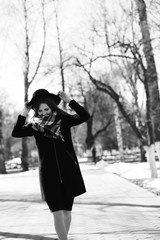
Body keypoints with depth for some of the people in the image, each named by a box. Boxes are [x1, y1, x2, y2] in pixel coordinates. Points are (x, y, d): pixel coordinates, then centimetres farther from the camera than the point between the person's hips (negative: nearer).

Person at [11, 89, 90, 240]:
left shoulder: (63, 120, 0)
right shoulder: (35, 125, 2)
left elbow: (84, 116, -13)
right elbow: (15, 133, -11)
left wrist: (69, 101, -16)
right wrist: (24, 113, -13)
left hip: (68, 172, 1)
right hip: (49, 175, -1)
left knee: (67, 211, 11)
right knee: (58, 214, -8)